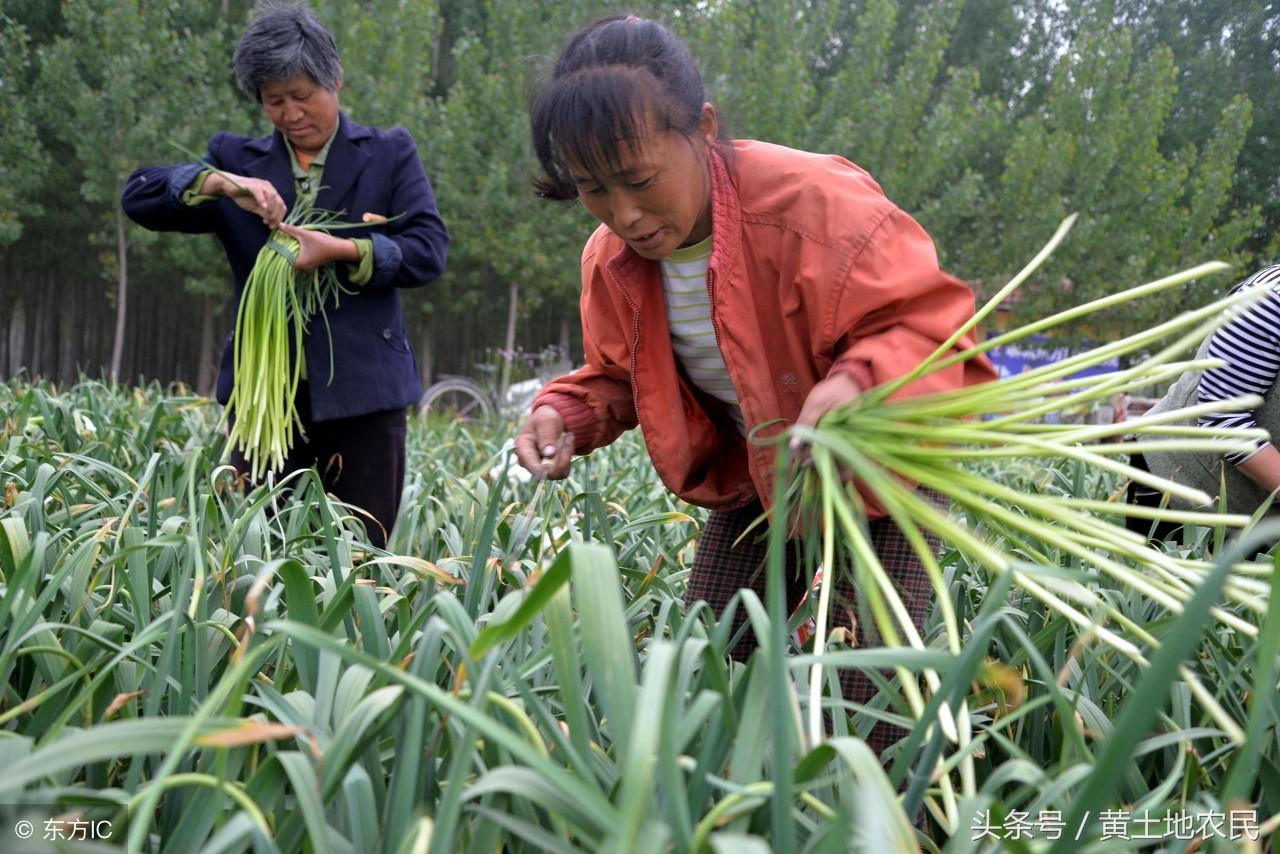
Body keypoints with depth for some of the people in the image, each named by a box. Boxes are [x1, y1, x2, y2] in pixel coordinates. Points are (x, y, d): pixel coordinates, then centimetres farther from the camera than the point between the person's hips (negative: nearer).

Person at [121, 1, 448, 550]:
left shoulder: (390, 154, 8)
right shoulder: (239, 159, 12)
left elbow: (429, 252, -2)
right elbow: (138, 196, 1)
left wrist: (343, 250, -18)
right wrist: (221, 183, -16)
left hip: (362, 388, -2)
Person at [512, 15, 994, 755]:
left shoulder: (819, 207, -30)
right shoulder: (612, 260, -9)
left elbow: (935, 328, -26)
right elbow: (618, 377, 8)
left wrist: (862, 383, -47)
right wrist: (565, 414, -14)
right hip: (750, 484, 6)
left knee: (865, 690, -13)